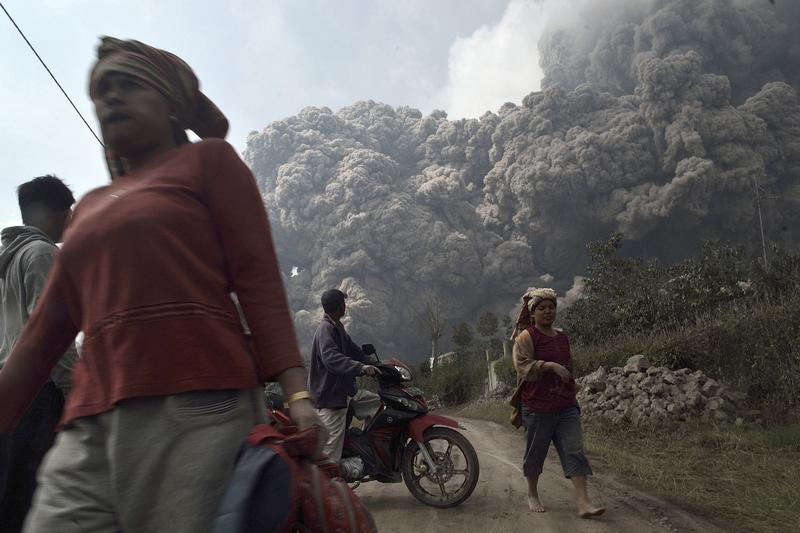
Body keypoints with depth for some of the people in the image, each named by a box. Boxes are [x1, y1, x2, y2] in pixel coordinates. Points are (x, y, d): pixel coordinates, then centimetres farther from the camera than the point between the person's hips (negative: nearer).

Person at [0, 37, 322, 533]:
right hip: (91, 426, 6)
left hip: (198, 409, -5)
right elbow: (46, 330, 23)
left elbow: (258, 277, -3)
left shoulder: (208, 160, 9)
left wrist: (296, 392, -15)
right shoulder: (90, 207, 25)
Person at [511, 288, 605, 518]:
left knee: (575, 451, -5)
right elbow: (523, 366, -19)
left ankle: (583, 503, -6)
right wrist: (550, 365, -28)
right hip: (538, 408, -5)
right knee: (535, 452, 7)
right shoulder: (526, 337, -6)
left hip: (567, 406, 5)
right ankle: (532, 495, 27)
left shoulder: (563, 337, 15)